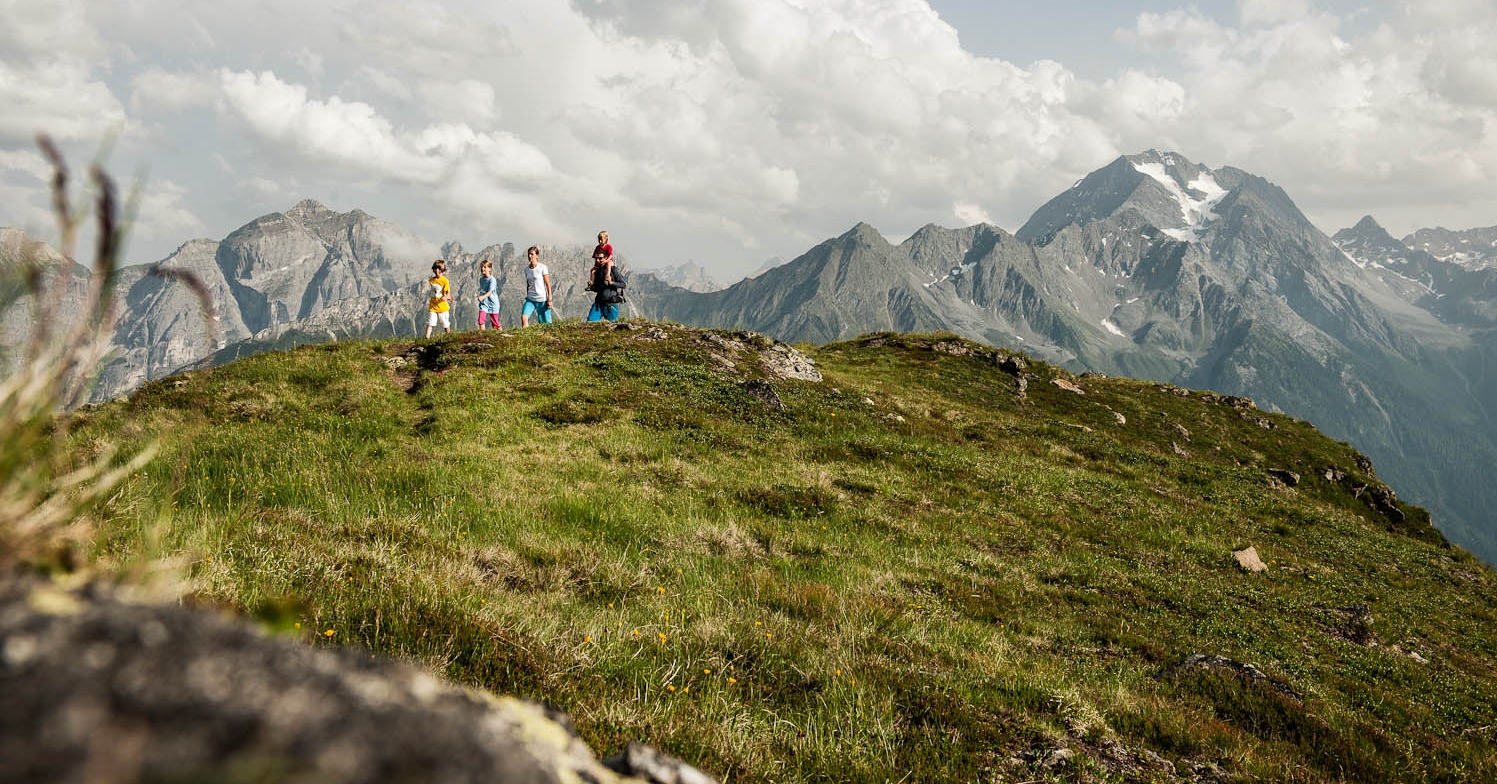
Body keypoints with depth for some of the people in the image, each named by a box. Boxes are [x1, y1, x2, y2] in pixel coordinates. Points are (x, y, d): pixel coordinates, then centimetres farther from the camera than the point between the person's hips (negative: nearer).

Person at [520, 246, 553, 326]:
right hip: (530, 299, 4)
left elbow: (548, 284, -5)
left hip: (542, 299, -4)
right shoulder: (526, 269, 10)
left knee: (545, 323, 0)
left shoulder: (543, 268, -5)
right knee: (523, 317, -20)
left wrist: (549, 299, -9)